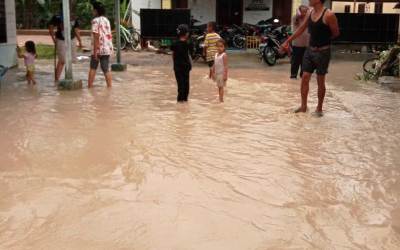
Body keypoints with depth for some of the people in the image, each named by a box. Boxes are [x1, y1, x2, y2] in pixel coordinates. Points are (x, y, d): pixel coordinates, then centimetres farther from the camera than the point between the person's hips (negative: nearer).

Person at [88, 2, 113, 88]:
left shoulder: (95, 21, -11)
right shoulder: (106, 20, 11)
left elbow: (96, 37, -17)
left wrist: (95, 51, -17)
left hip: (98, 49, -5)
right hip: (107, 48, 5)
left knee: (93, 68, 9)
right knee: (106, 69, 7)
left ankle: (90, 86, 11)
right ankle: (110, 87, 3)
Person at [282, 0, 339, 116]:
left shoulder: (329, 15, -17)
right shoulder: (310, 13, 4)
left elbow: (336, 33, -7)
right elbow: (301, 29, 15)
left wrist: (323, 40, 6)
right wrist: (288, 41, 16)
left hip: (322, 52, -6)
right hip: (310, 50, 6)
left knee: (320, 81, 4)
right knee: (304, 78, 6)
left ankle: (319, 108, 18)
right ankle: (303, 106, 18)